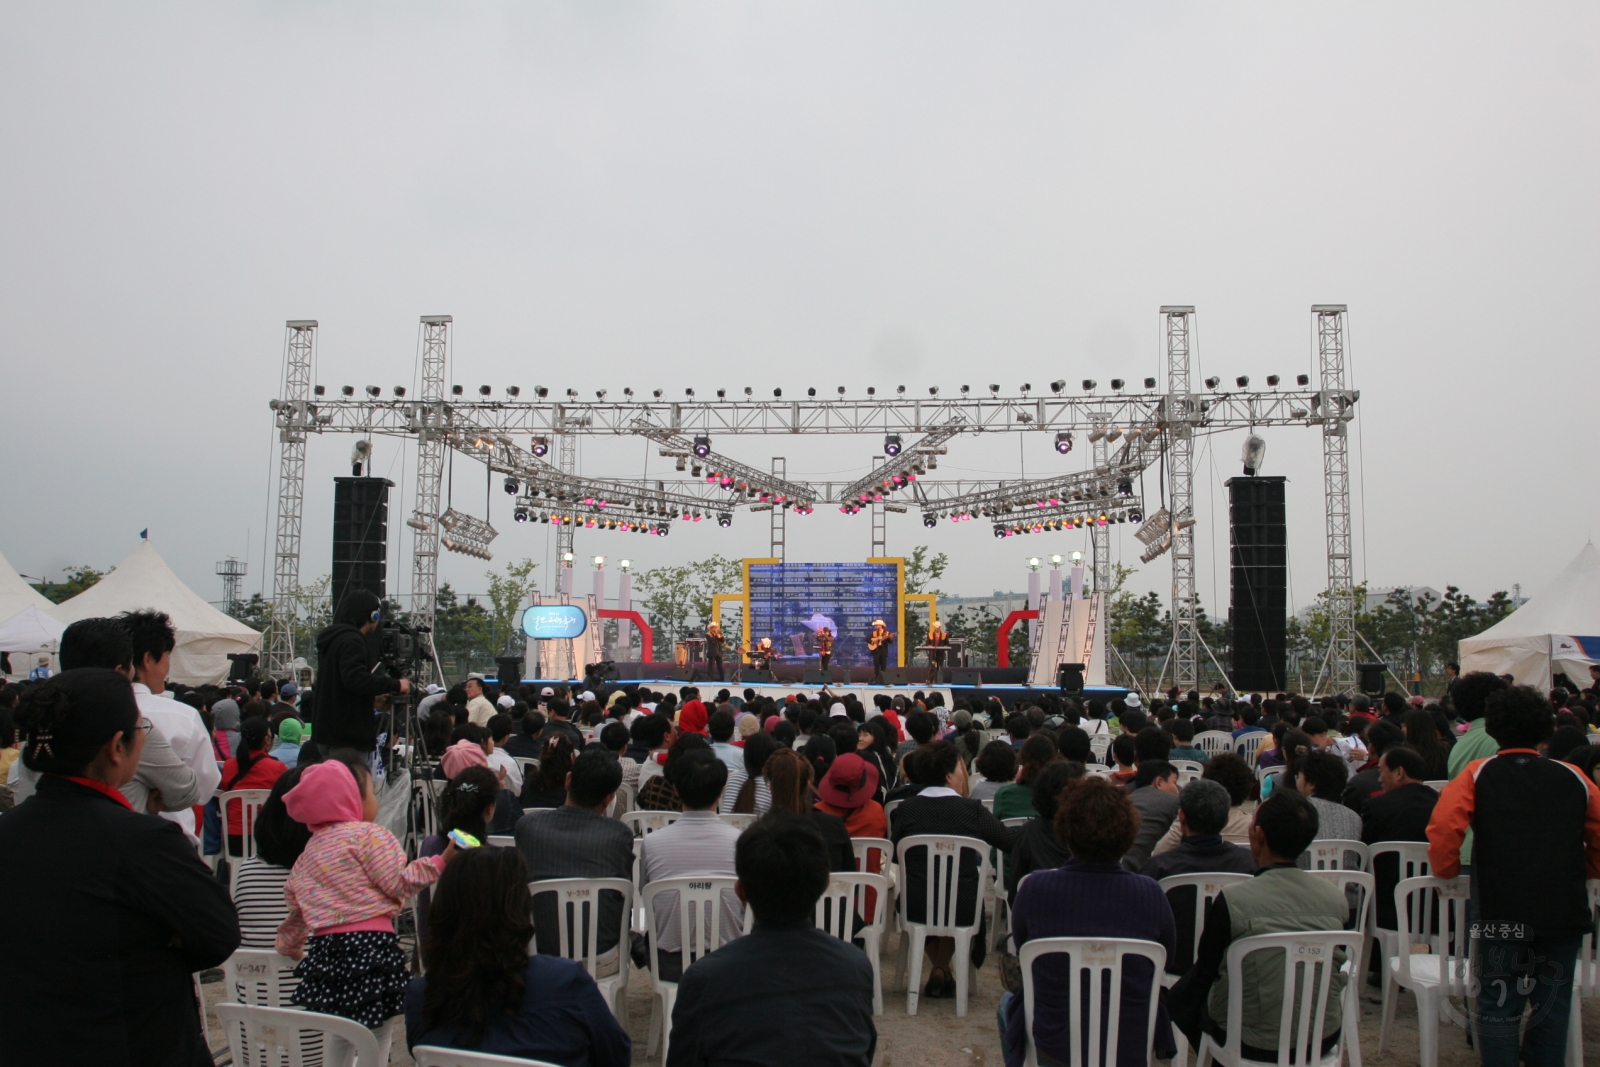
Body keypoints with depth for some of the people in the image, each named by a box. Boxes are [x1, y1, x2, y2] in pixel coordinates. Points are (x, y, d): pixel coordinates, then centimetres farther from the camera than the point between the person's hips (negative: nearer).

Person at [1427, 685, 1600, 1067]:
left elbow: (1443, 829, -12)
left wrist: (1448, 873, 4)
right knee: (1552, 1007, 12)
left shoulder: (1477, 774, 1)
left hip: (1501, 910, -2)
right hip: (1565, 910, 2)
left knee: (1500, 1009, 6)